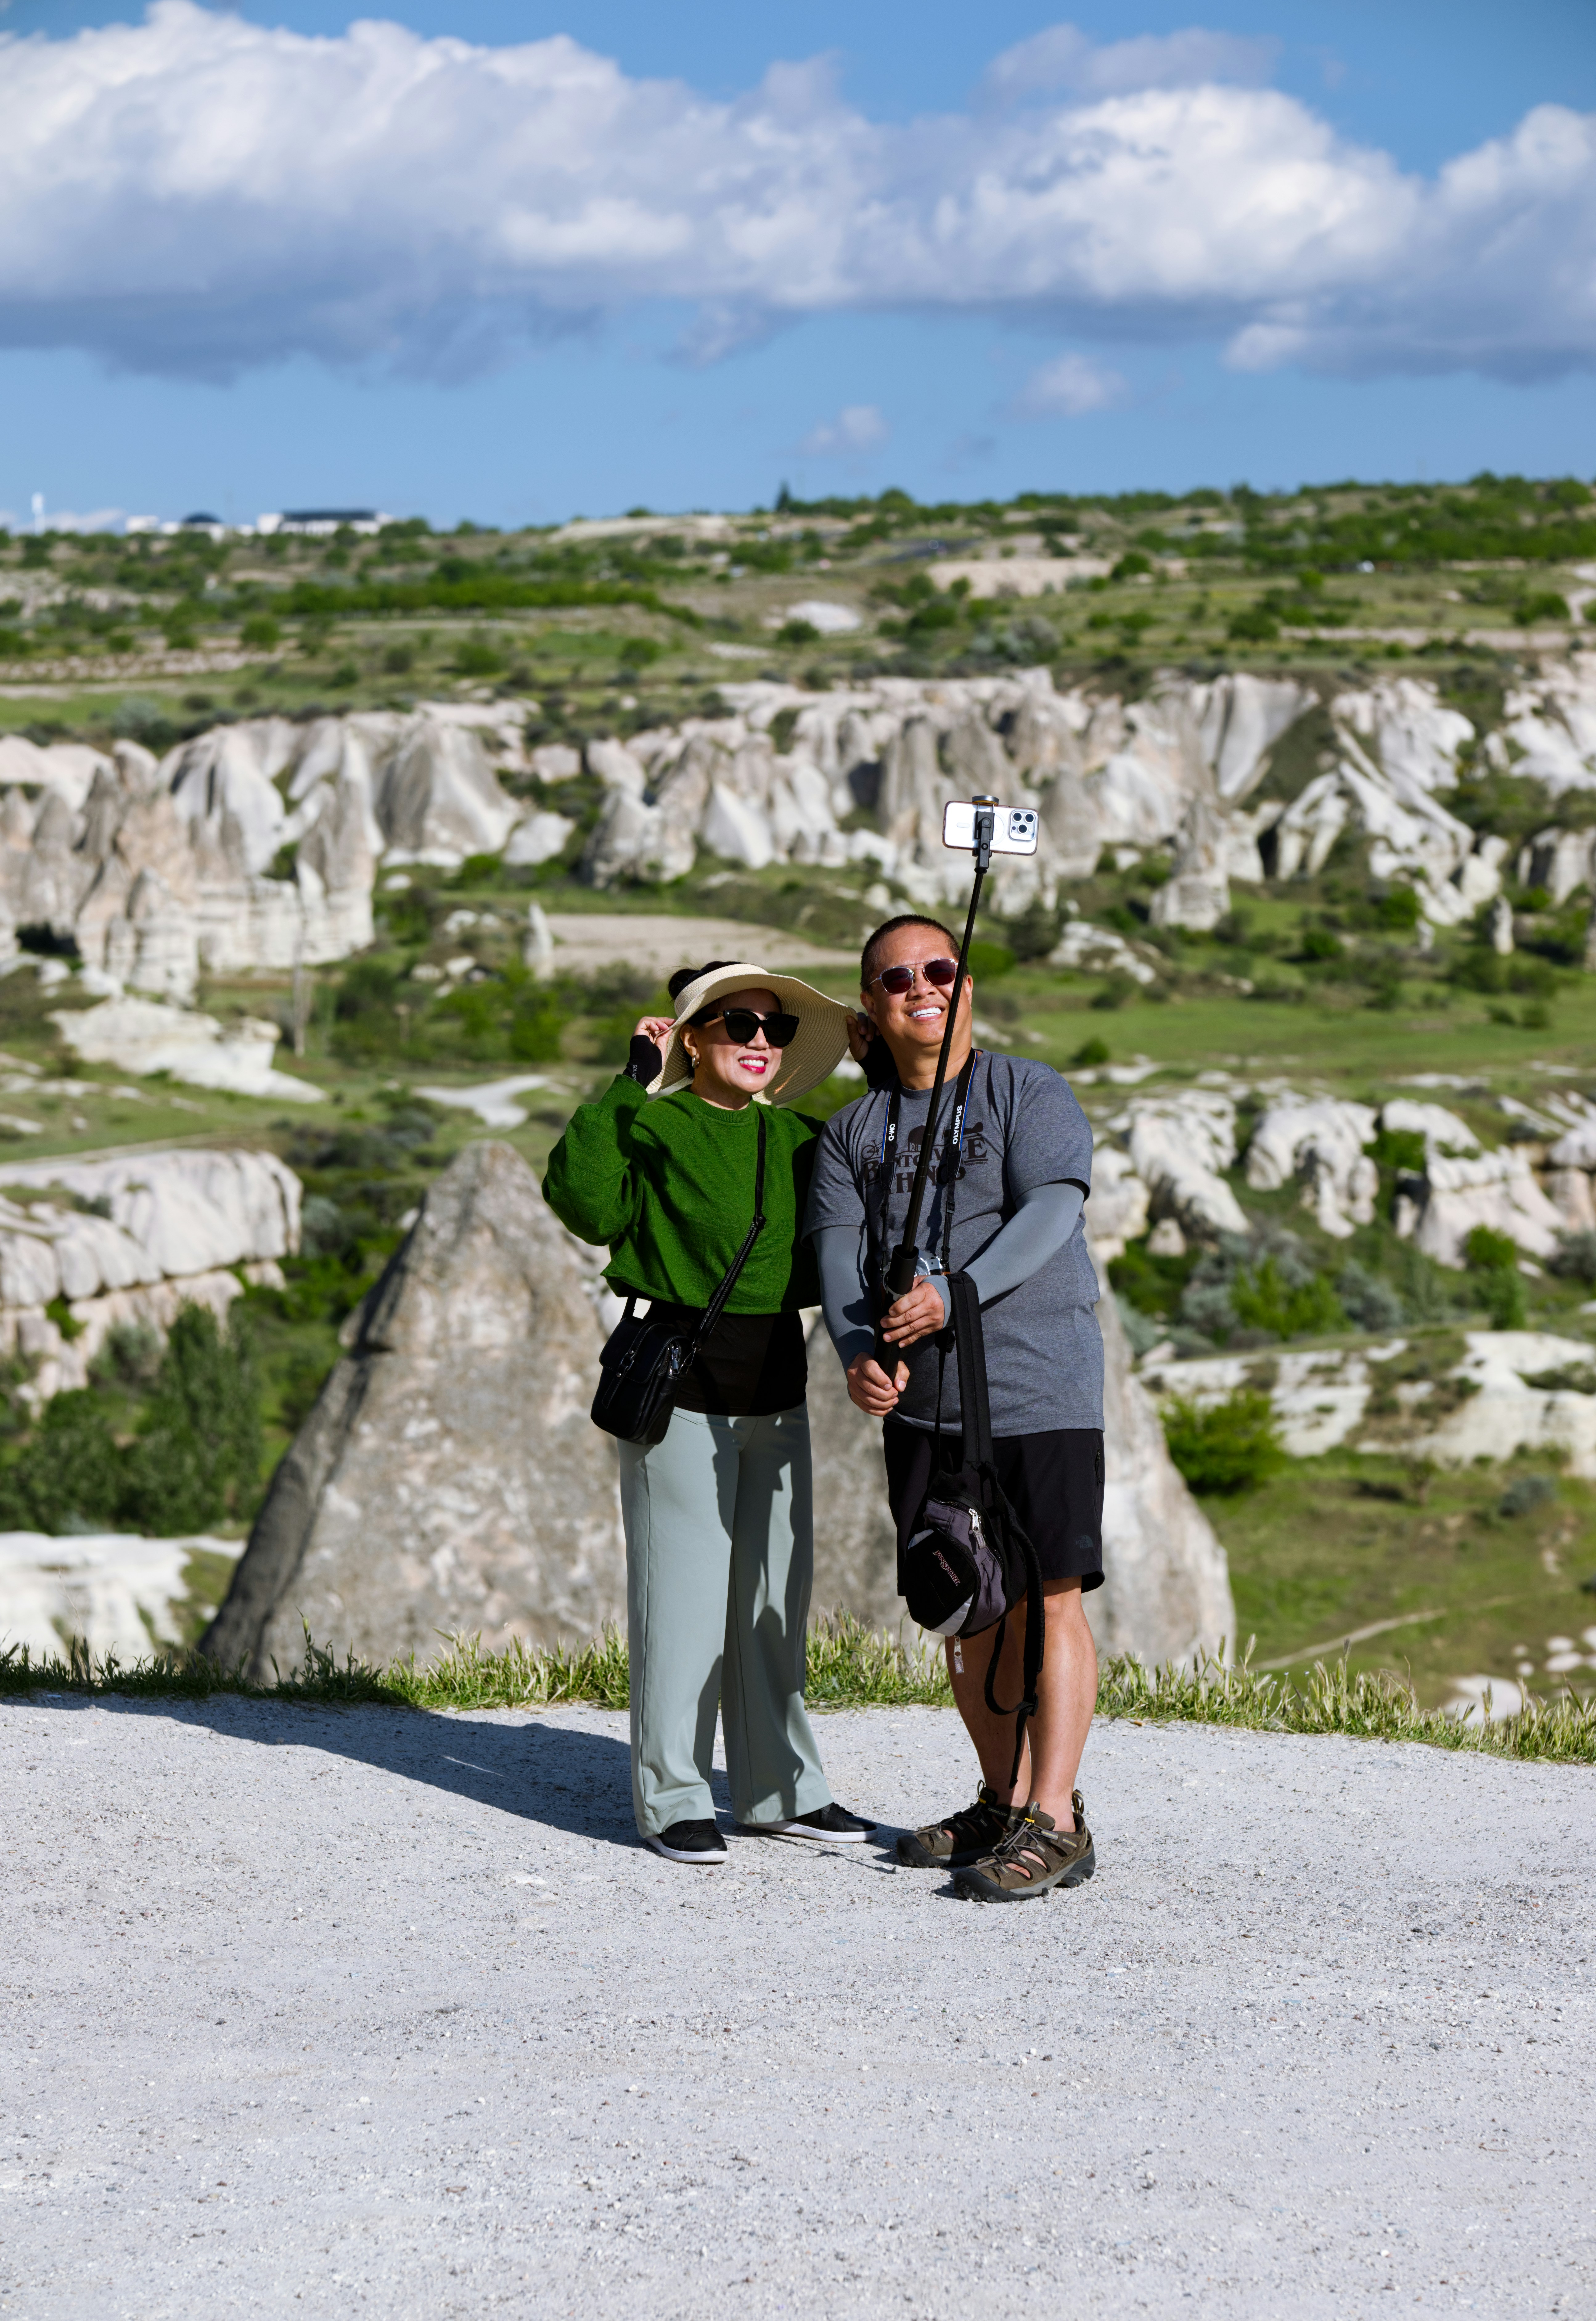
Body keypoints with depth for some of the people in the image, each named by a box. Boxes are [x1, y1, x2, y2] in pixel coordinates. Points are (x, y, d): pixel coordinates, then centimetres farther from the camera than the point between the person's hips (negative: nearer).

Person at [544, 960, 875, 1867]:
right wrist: (633, 1083, -24)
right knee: (684, 1597, -3)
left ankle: (781, 1789, 22)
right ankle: (673, 1800, 6)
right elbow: (585, 1197, -27)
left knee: (776, 1595, 12)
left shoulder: (800, 1138, 10)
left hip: (777, 1388, 6)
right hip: (680, 1388, -6)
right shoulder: (655, 1129, -9)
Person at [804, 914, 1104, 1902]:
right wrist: (858, 1353, -19)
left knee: (1046, 1596, -9)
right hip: (921, 1401, 5)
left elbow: (1051, 1211, -14)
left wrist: (953, 1294, -28)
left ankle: (1056, 1822, -9)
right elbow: (838, 1250, 1)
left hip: (1037, 1387, -5)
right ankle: (1002, 1803, 21)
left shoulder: (1030, 1093, 1)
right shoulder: (853, 1132, 14)